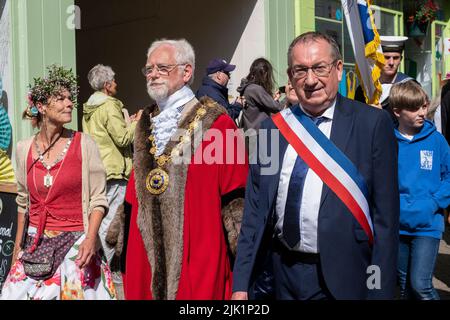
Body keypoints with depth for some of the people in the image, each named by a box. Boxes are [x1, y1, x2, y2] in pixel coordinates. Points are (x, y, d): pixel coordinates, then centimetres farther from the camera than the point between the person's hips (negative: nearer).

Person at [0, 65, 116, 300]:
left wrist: (91, 238, -19)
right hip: (35, 245, 3)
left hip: (75, 244, -3)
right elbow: (23, 203, 14)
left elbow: (98, 199, -5)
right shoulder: (23, 149, 3)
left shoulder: (84, 144, -6)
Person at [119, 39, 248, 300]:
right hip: (149, 255, 6)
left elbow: (235, 200, -9)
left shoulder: (215, 123, -7)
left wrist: (243, 256, -11)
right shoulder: (146, 125, 13)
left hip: (199, 257, -5)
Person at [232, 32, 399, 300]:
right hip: (285, 273, 4)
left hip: (344, 277, -3)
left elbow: (385, 214, -9)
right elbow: (256, 210, 5)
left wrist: (381, 290, -11)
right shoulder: (272, 128, 2)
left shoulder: (373, 123, -8)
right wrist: (242, 283, 3)